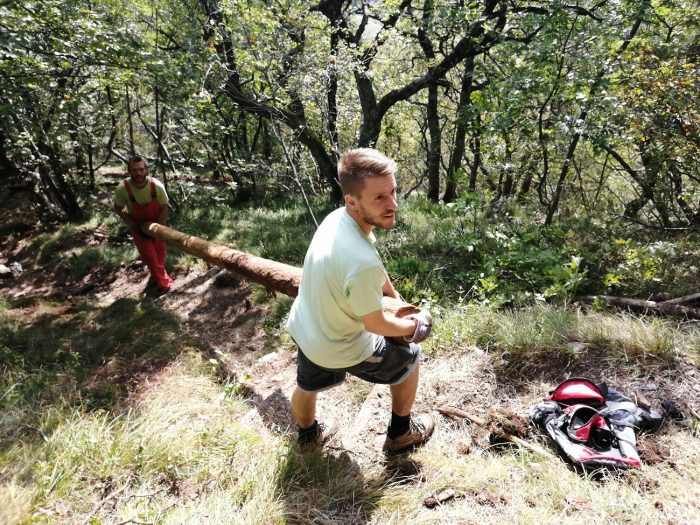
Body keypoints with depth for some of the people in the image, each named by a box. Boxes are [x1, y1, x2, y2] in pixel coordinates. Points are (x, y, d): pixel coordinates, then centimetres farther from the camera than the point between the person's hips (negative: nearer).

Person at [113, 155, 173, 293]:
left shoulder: (157, 186, -28)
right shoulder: (123, 188, -28)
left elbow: (164, 208, -12)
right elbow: (118, 209, -9)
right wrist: (132, 225, -15)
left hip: (156, 222, 1)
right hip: (137, 225, -1)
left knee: (160, 251, 13)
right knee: (148, 254, 0)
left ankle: (157, 274, 41)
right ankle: (163, 282, 15)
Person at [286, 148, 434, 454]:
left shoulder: (336, 218, -14)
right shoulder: (362, 263, -40)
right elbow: (376, 325, -22)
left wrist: (395, 298, 12)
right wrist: (413, 324, -4)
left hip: (301, 327, 7)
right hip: (339, 348, -7)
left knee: (307, 386, 32)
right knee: (408, 358, 18)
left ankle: (309, 434, 65)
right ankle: (400, 434, 40)